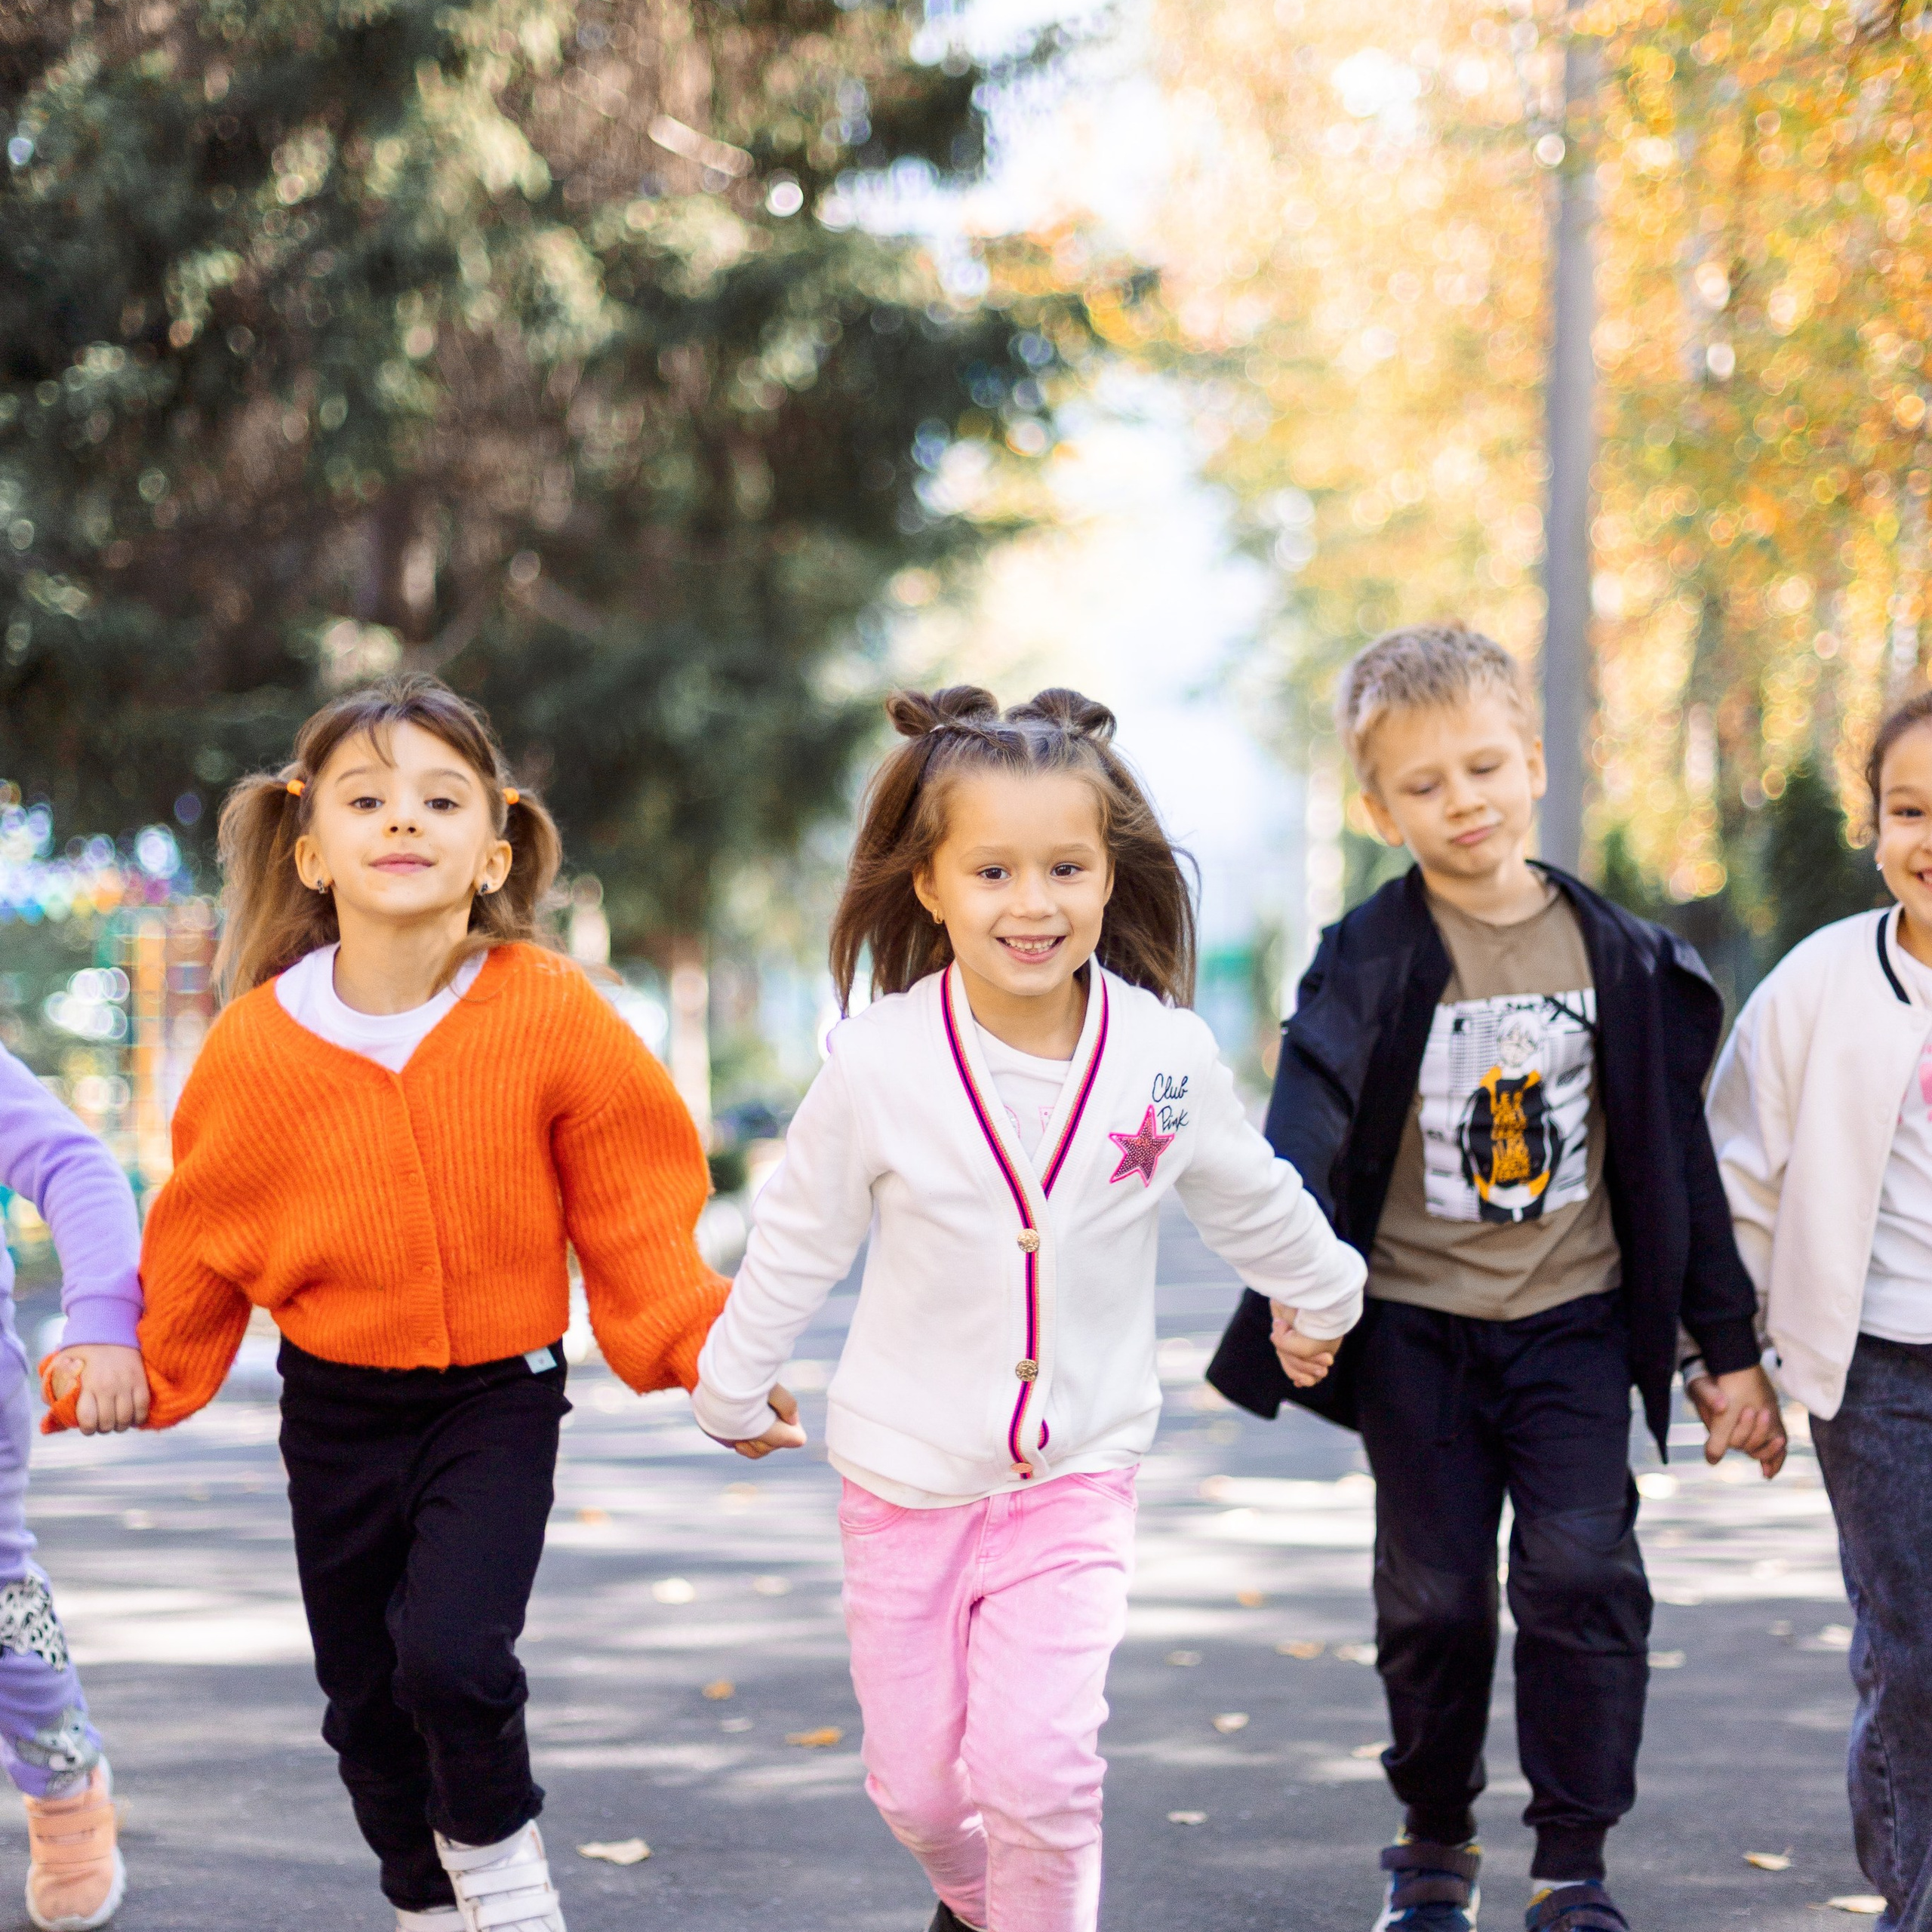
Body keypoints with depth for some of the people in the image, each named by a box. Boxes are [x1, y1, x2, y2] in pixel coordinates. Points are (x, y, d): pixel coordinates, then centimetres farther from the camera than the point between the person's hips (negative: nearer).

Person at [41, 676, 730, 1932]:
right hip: (336, 1409, 2)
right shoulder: (256, 1046, -10)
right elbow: (196, 1257, 3)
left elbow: (636, 1221, -5)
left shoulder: (554, 1016, -13)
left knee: (453, 1652, -21)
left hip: (497, 1400, -2)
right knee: (366, 1699, 12)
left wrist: (717, 1356, -14)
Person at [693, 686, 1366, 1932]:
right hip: (906, 1477, 1)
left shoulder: (1166, 1057, -11)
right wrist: (734, 1386, 14)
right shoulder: (880, 1062, -15)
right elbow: (800, 1239, 2)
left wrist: (1320, 1297, 28)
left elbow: (1253, 1198, 11)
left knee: (1038, 1766, -16)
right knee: (917, 1783, 11)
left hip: (1076, 1476, 0)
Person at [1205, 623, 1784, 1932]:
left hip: (1574, 1316, 1)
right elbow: (1308, 1128, -19)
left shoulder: (1617, 955, 2)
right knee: (1436, 1595, 4)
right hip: (1416, 1328, -1)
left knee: (1582, 1571, -10)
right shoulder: (1368, 962, -6)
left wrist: (1730, 1348, 9)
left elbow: (1675, 1157, 7)